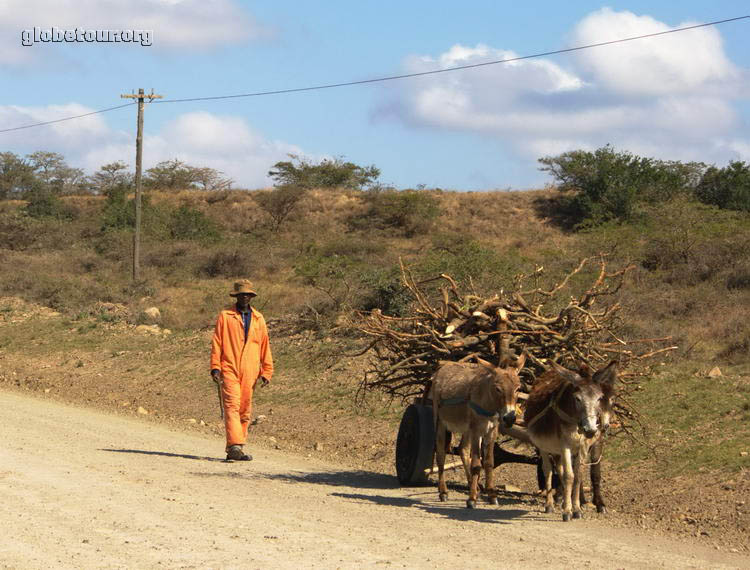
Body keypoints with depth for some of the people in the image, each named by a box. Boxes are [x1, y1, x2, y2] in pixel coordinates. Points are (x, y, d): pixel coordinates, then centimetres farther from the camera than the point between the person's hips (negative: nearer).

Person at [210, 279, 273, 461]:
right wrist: (215, 367, -6)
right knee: (232, 407, -16)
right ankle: (235, 447, -25)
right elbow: (216, 343, 3)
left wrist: (266, 372, 10)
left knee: (245, 411, 3)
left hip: (249, 373, 4)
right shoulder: (225, 316, 4)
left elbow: (265, 346, 15)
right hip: (229, 371, -4)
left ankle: (234, 451, 10)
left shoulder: (258, 319, 13)